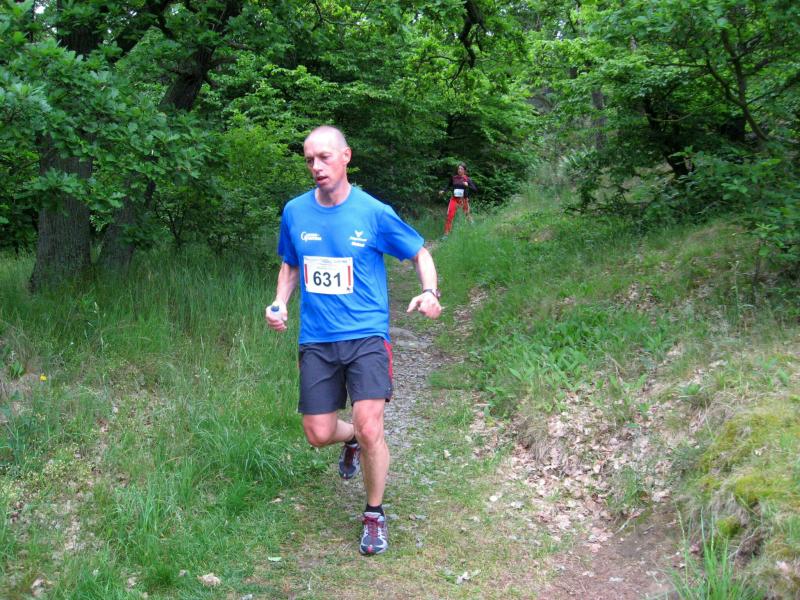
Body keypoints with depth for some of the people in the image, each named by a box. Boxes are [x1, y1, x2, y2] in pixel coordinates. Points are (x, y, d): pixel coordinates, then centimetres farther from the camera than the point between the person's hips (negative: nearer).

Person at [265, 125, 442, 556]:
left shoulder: (374, 213, -7)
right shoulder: (295, 212, 3)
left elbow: (419, 253, 6)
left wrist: (429, 293, -14)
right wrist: (279, 304, 1)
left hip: (365, 335, -3)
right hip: (316, 340, 3)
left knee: (370, 429, -15)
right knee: (319, 435, 3)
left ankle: (375, 516, 10)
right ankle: (352, 440, 42)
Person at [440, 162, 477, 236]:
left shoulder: (467, 179, -3)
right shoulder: (453, 178, 0)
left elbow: (475, 189, -5)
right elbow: (448, 186, 12)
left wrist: (467, 185, -21)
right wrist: (443, 190, -7)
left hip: (463, 199, 0)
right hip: (454, 199, 0)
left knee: (467, 215, 16)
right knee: (450, 215, -12)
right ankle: (446, 233, -8)